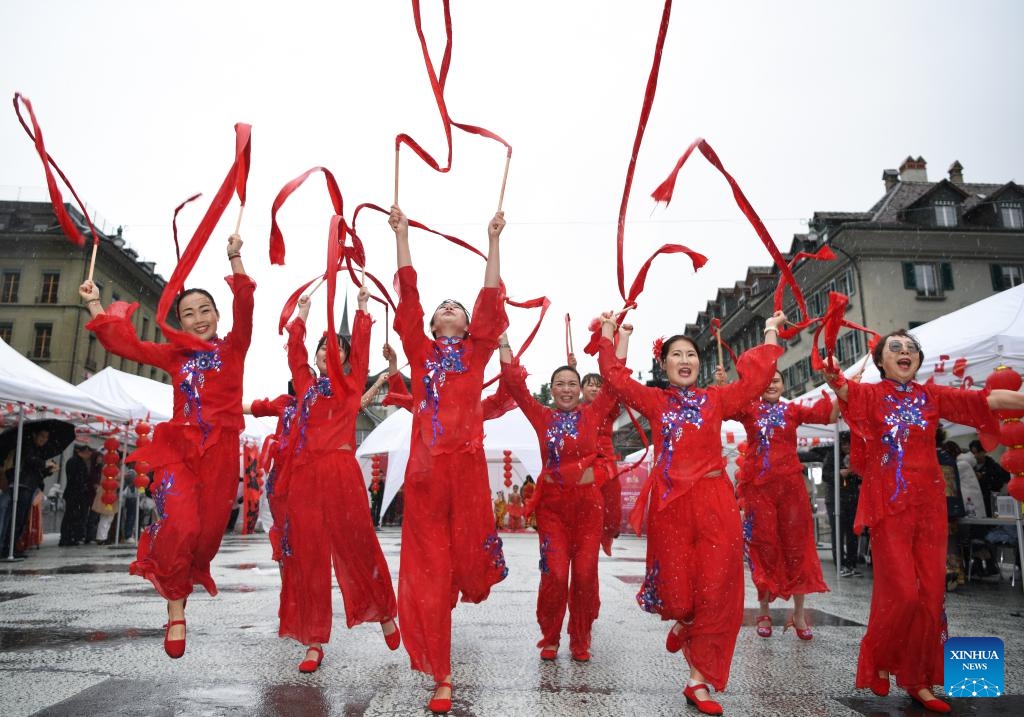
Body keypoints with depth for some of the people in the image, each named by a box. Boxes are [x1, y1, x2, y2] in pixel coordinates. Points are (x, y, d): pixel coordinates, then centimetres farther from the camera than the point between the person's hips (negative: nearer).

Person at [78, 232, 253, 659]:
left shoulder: (233, 348, 6)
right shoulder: (175, 355, 13)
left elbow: (244, 308, -10)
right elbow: (125, 344, 16)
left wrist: (235, 260, -19)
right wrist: (95, 305, 13)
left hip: (220, 451, -1)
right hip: (179, 446, 1)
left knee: (209, 532, 3)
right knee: (179, 524, -18)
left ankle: (190, 574, 34)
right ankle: (175, 610, 0)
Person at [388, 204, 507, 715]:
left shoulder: (477, 352, 14)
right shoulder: (420, 352, 15)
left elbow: (490, 299, 6)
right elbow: (408, 294, 9)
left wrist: (493, 241, 4)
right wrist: (401, 233, 7)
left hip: (467, 466, 0)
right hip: (425, 469, 1)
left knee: (469, 558, 1)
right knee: (426, 575, 1)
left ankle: (474, 570, 40)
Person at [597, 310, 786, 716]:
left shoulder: (715, 399, 13)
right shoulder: (654, 401, 10)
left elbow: (756, 378, 9)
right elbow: (615, 378, 2)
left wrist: (770, 332, 13)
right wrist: (611, 332, 7)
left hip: (714, 499, 1)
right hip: (670, 502, -1)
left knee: (717, 592, -2)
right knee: (676, 593, -2)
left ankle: (699, 682, 12)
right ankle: (683, 622, 38)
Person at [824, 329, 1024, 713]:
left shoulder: (931, 395, 9)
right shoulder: (871, 394, -1)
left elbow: (989, 399, -1)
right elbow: (844, 388, -23)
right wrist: (832, 374, -46)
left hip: (929, 506, 4)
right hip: (888, 507, -4)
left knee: (930, 595, 5)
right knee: (901, 593, -8)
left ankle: (917, 679, 19)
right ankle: (878, 659, 17)